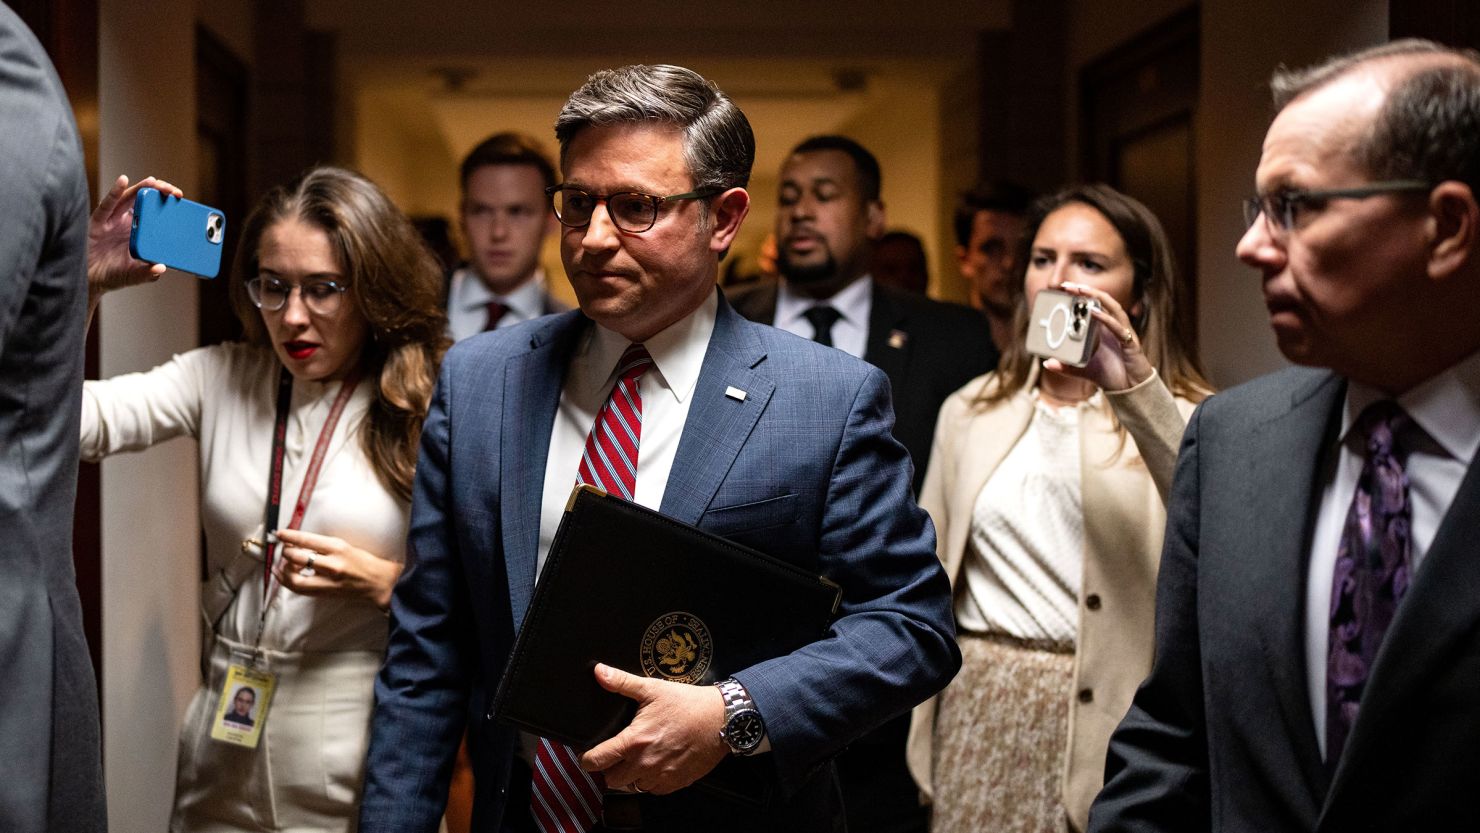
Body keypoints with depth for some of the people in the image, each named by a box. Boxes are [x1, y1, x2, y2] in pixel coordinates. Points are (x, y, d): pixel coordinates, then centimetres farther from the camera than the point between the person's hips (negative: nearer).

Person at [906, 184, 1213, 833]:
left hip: (1109, 722, -3)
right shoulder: (969, 412, 9)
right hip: (981, 716, 3)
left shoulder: (1178, 415, -3)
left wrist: (1136, 390, -31)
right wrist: (920, 737, 12)